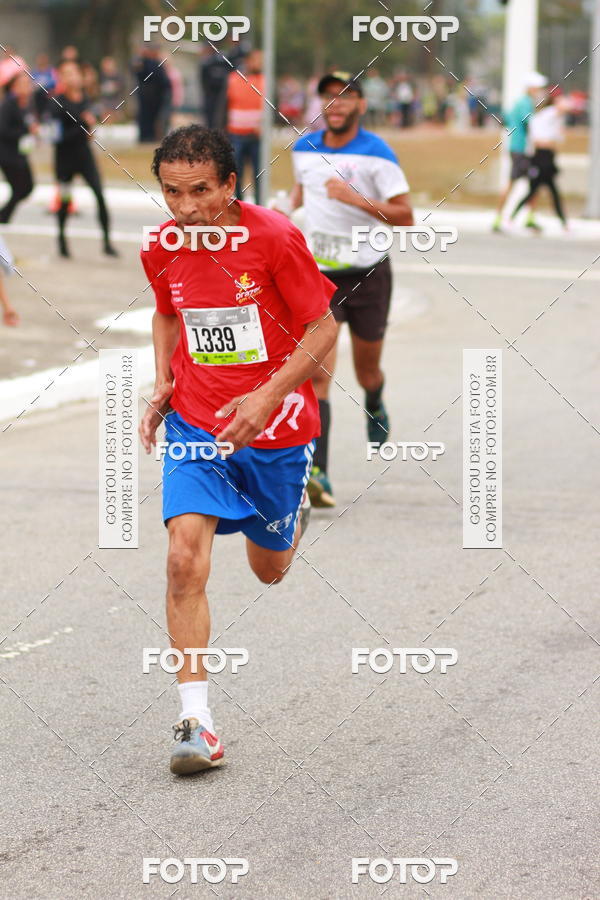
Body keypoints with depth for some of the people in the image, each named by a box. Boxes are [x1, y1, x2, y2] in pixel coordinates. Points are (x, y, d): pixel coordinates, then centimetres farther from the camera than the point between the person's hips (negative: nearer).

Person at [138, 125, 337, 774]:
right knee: (185, 560, -19)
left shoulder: (274, 238, -17)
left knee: (269, 570, 15)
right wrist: (162, 386, 2)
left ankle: (290, 515, 54)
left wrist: (268, 397, -21)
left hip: (274, 429, -2)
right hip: (195, 427, 2)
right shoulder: (162, 250, -4)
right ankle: (195, 721, -16)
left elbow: (323, 329, -11)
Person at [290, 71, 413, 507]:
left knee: (367, 372, 16)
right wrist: (289, 206, 5)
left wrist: (356, 198, -26)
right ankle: (318, 475, -20)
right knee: (317, 374, -15)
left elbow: (405, 215, -14)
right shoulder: (304, 149, 4)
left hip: (367, 274, -1)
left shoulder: (377, 153, -10)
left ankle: (376, 406, 55)